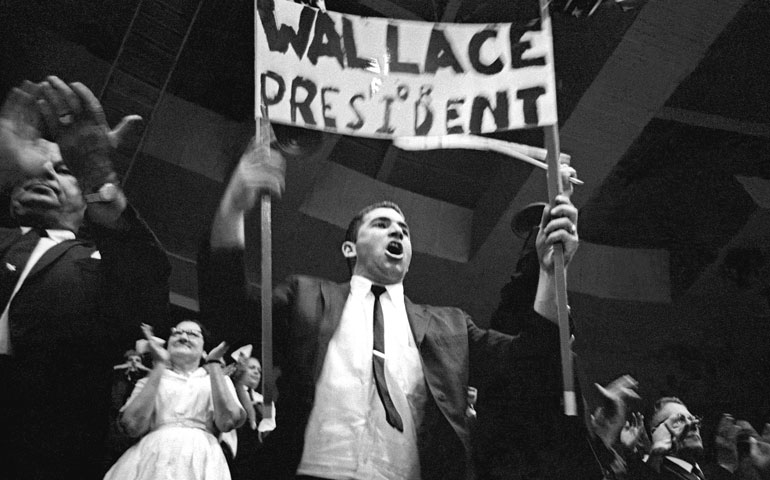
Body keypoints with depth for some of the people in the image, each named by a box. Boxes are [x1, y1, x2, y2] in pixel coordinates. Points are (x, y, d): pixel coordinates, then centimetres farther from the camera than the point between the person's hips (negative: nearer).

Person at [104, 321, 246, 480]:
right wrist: (159, 365, 0)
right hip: (152, 458, 1)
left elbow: (227, 421, -6)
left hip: (200, 459, 0)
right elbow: (133, 425, -3)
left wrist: (214, 365, 1)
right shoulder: (150, 381, 16)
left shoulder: (218, 379, 15)